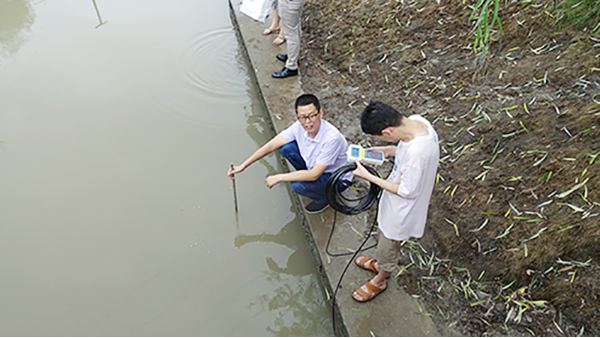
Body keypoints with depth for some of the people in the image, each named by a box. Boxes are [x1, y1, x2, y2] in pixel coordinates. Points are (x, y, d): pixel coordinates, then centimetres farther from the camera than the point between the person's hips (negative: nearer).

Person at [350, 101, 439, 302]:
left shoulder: (417, 152, -42)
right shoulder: (415, 120, -16)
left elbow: (407, 191, -28)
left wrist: (368, 176, -26)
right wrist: (388, 151, -9)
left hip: (403, 208, -8)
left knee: (389, 243, 20)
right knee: (385, 233, 32)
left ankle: (380, 280, 50)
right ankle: (380, 263, 62)